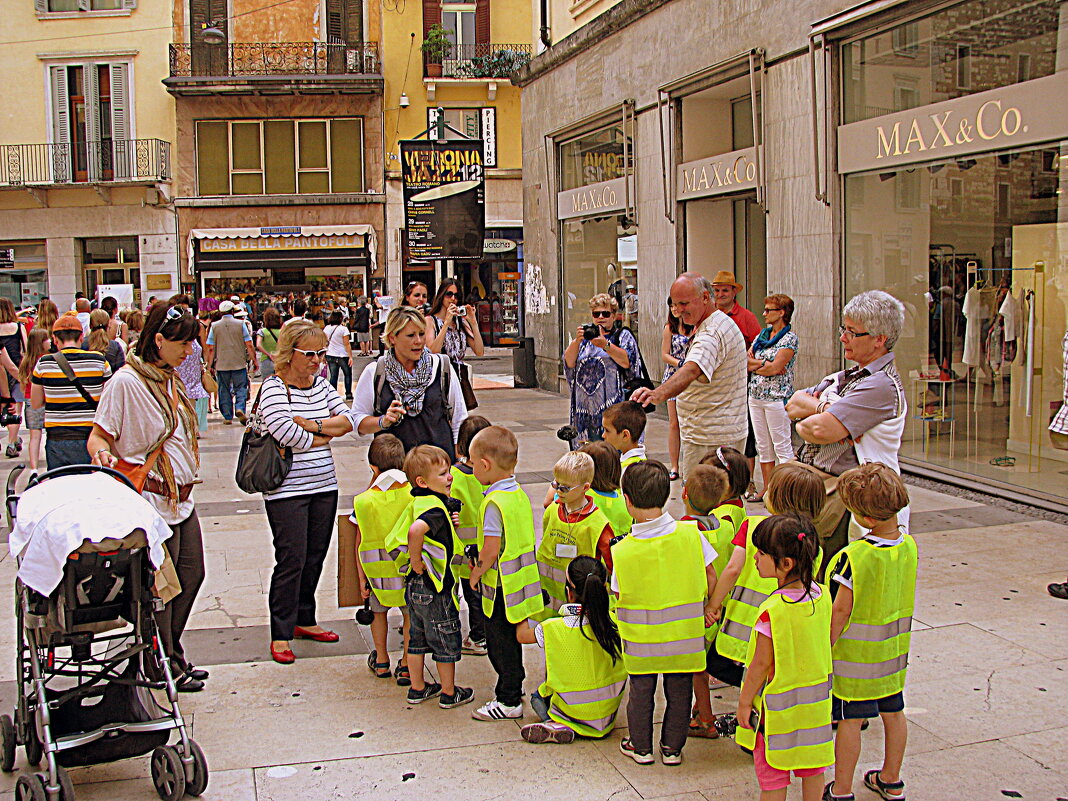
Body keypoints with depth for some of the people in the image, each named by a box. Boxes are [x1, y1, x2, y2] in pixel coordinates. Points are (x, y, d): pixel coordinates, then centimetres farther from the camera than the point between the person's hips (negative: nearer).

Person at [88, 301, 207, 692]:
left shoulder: (169, 379, 12)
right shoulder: (125, 382, -15)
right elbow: (99, 435, -13)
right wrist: (103, 452, -33)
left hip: (182, 497, 9)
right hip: (152, 501, -9)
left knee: (191, 575, 12)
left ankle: (169, 656, 28)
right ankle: (166, 665, 18)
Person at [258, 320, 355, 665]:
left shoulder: (321, 385, 11)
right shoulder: (273, 388, -9)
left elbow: (347, 420, 2)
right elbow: (287, 435, -22)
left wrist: (313, 424, -13)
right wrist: (327, 434, -7)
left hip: (324, 485, 6)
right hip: (286, 490, -6)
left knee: (315, 558, 12)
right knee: (292, 559, -5)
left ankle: (304, 620, 28)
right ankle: (280, 635, 6)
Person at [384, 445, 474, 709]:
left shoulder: (418, 503, 6)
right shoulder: (436, 508, -24)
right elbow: (415, 530, -43)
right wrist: (417, 561, -28)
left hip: (414, 586, 9)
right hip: (434, 587, -9)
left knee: (418, 636, 20)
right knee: (447, 640, 8)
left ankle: (417, 688, 33)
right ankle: (449, 693, 21)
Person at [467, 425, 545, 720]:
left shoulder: (494, 502, -23)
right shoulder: (519, 493, 4)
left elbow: (491, 550, -24)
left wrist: (476, 574, -7)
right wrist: (481, 566, 16)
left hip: (501, 585, -9)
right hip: (519, 580, 9)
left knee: (501, 644, 3)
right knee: (509, 640, 20)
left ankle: (508, 702, 12)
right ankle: (511, 692, 32)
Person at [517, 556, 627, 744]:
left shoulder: (553, 628, -22)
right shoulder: (614, 622, -16)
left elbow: (522, 635, -1)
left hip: (572, 711, -3)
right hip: (608, 713, 3)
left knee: (537, 696, 28)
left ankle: (555, 725, 7)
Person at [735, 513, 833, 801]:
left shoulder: (772, 610, -27)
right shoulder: (820, 595, -8)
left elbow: (762, 663, -19)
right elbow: (824, 644, 5)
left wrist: (744, 701, -6)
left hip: (778, 703, -6)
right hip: (816, 698, 6)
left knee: (772, 777, 11)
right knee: (812, 768, 21)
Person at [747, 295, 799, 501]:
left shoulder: (789, 338, -8)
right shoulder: (762, 335, 13)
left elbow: (775, 368, -17)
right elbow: (745, 361, 5)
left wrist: (753, 365, -3)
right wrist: (765, 364, -12)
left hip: (777, 397, -7)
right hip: (756, 396, 7)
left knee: (782, 446, -3)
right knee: (763, 446, 11)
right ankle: (767, 490, 19)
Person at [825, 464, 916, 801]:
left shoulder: (853, 557, -26)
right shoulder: (910, 546, -6)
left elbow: (840, 611, -21)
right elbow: (902, 597, 6)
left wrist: (824, 648, -10)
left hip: (855, 652, -6)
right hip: (894, 649, 7)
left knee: (850, 720, 4)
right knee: (893, 713, 18)